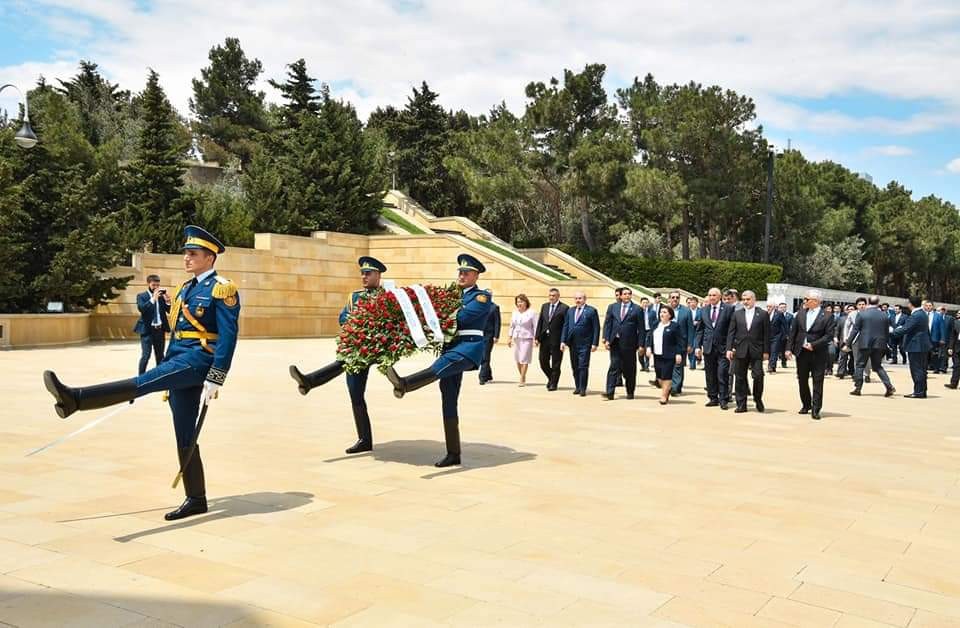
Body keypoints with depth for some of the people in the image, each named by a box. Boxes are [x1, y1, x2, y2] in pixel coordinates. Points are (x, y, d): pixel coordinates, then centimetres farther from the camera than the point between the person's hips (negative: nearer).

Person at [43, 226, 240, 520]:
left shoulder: (222, 289, -8)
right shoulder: (186, 289, 20)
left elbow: (228, 338, -15)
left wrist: (215, 381, -20)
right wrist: (165, 374, 20)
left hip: (199, 361, -9)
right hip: (181, 360, 9)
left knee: (142, 383, -26)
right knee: (185, 437, 8)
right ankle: (196, 499, 13)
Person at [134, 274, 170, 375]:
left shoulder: (161, 296, 9)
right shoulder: (141, 296, -1)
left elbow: (169, 310, 8)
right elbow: (141, 308, -18)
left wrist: (167, 300, -8)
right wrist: (153, 298, -22)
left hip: (160, 329, 4)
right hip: (147, 330, -4)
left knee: (160, 355, 12)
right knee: (145, 355, -10)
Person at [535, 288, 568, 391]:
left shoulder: (564, 308, -6)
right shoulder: (544, 306, 11)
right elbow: (540, 322, 10)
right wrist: (537, 337, 4)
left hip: (556, 340, -5)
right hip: (544, 339, 5)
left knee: (555, 363, 3)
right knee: (543, 361, 9)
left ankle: (553, 384, 15)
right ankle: (551, 378, 31)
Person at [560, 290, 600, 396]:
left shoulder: (591, 311, -2)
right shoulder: (570, 311, 13)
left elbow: (596, 328, -5)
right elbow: (565, 326, 13)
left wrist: (595, 343, -11)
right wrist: (563, 341, 4)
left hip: (585, 344, -5)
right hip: (572, 344, 5)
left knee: (583, 366, -6)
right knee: (575, 367, 10)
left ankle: (583, 389, 0)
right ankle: (577, 387, 20)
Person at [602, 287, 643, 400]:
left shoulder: (637, 310, 0)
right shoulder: (612, 307, 8)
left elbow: (641, 328, -1)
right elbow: (607, 324, 6)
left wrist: (640, 344, -6)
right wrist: (606, 339, -3)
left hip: (629, 343, -2)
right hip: (615, 342, 2)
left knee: (629, 368, 7)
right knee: (614, 366, -2)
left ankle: (630, 392, 18)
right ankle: (610, 392, -4)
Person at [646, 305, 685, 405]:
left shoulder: (674, 326, -6)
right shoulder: (656, 325, 13)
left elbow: (681, 340, -8)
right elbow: (649, 336, 20)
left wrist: (679, 353, -13)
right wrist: (649, 347, 5)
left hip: (669, 356, -6)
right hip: (657, 355, 6)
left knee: (666, 376, -5)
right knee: (659, 376, 9)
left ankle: (664, 396, 5)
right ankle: (668, 389, 32)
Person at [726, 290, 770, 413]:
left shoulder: (763, 314, 3)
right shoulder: (737, 314, 9)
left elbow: (766, 334, 0)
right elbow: (731, 333, 7)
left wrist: (766, 351, -4)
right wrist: (729, 348, -2)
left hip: (756, 351, -2)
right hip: (740, 350, 2)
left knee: (758, 376, -7)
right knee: (740, 378, 4)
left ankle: (758, 400, 16)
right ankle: (741, 405, 11)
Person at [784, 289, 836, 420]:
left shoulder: (827, 317, -7)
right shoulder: (800, 314, 6)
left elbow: (829, 335, -12)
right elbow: (793, 332, 7)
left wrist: (814, 345, -18)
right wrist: (789, 348, 1)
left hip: (818, 354, -5)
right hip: (801, 352, 5)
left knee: (817, 382, -2)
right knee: (802, 380, 13)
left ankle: (815, 410, 2)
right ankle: (806, 405, 29)